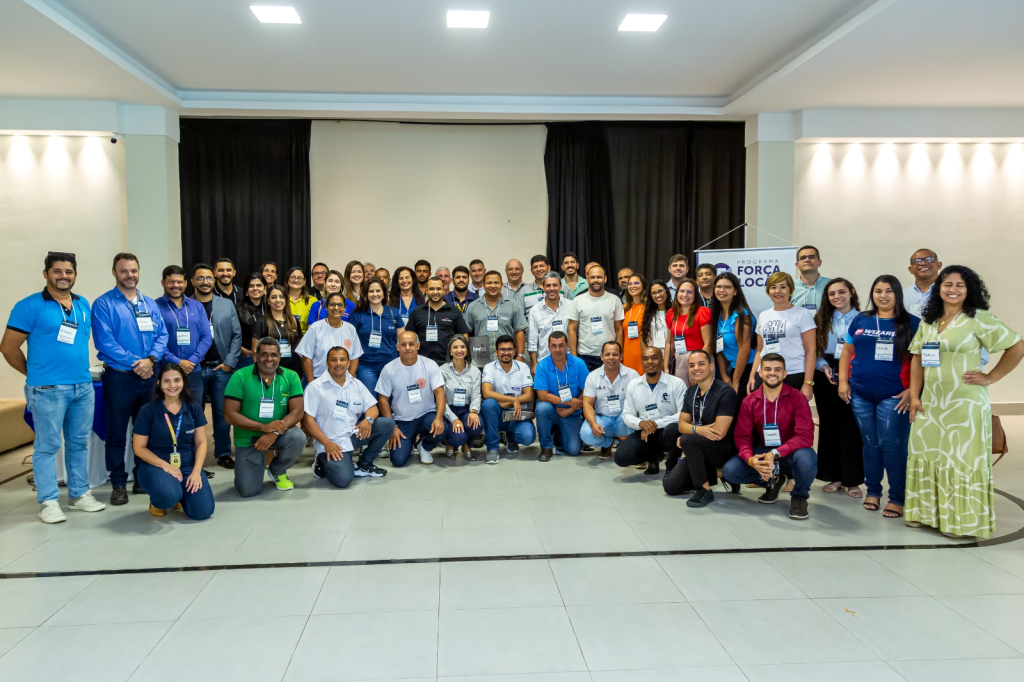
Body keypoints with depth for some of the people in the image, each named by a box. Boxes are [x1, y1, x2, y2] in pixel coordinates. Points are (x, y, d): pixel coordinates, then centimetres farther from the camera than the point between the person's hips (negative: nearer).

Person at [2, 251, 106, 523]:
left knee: (80, 442, 12)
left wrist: (81, 370, 15)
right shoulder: (30, 306, -7)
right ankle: (48, 502, 10)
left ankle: (79, 494, 24)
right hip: (48, 390, -6)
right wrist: (35, 374, 3)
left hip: (83, 387, 6)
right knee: (47, 446, 1)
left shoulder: (84, 305, 11)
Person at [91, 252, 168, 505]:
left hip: (148, 376, 5)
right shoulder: (103, 304, -5)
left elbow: (162, 335, 5)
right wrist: (135, 363, -16)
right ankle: (119, 484, 13)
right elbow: (105, 342, -14)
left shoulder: (150, 304, 11)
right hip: (119, 377, -4)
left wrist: (151, 359, -13)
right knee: (117, 433, 3)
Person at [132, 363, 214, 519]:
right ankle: (157, 500, 4)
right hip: (155, 465, -3)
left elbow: (201, 442, 2)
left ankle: (178, 495, 18)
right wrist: (165, 465, -16)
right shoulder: (148, 411, -6)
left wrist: (196, 471, -12)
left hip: (187, 466, 3)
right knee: (168, 496, -36)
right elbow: (139, 448, -4)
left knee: (203, 511, -16)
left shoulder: (194, 407, 1)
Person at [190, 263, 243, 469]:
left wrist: (230, 362, -3)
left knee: (222, 412, 7)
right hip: (194, 369, -2)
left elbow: (237, 335, 6)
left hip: (221, 368, 2)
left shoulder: (227, 305, 8)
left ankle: (223, 453, 17)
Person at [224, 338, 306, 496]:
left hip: (279, 433, 1)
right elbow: (229, 415, -14)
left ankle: (277, 470, 3)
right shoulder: (240, 377, -11)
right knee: (248, 490, -12)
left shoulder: (291, 377, -7)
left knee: (298, 438, -31)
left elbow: (297, 412, -13)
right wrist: (263, 426, -24)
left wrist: (274, 433, -28)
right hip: (248, 438, -1)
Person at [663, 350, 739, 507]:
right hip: (698, 450, 7)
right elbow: (682, 425, 2)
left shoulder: (725, 392, -18)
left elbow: (719, 433, -24)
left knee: (687, 440, -34)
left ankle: (705, 490, -18)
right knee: (670, 486, -2)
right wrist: (698, 429, -21)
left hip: (724, 448, -7)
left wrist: (691, 431, -12)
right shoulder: (691, 392, 5)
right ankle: (709, 475, 20)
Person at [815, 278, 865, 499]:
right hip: (826, 377, 3)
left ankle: (853, 479, 8)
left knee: (851, 426, -2)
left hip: (853, 378, -3)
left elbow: (869, 352, -4)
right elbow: (814, 350, 7)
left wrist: (851, 374, -15)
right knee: (829, 425, 7)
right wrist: (824, 366, -11)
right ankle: (833, 476, 16)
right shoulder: (821, 320, 9)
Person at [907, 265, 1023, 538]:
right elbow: (917, 360, 12)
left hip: (965, 404, -5)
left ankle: (964, 520, 12)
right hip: (930, 404, 6)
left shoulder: (978, 318, -5)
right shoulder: (927, 321, 11)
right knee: (928, 456, 9)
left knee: (963, 460, 1)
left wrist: (990, 378, -6)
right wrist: (914, 397, 4)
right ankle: (928, 513, 22)